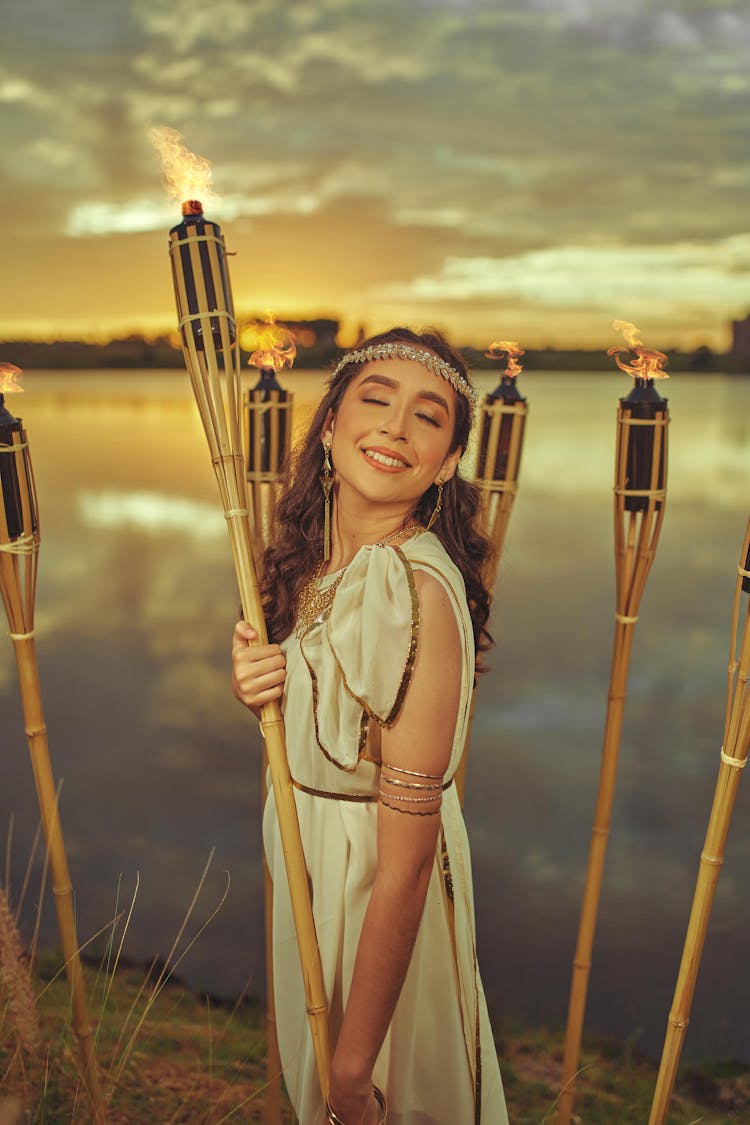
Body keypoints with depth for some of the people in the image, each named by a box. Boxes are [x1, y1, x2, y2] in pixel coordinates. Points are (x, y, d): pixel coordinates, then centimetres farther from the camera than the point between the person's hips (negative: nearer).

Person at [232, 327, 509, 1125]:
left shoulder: (417, 589, -30)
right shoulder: (318, 555, -5)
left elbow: (407, 861, -27)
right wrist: (254, 685, -13)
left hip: (375, 878, -7)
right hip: (305, 848, 7)